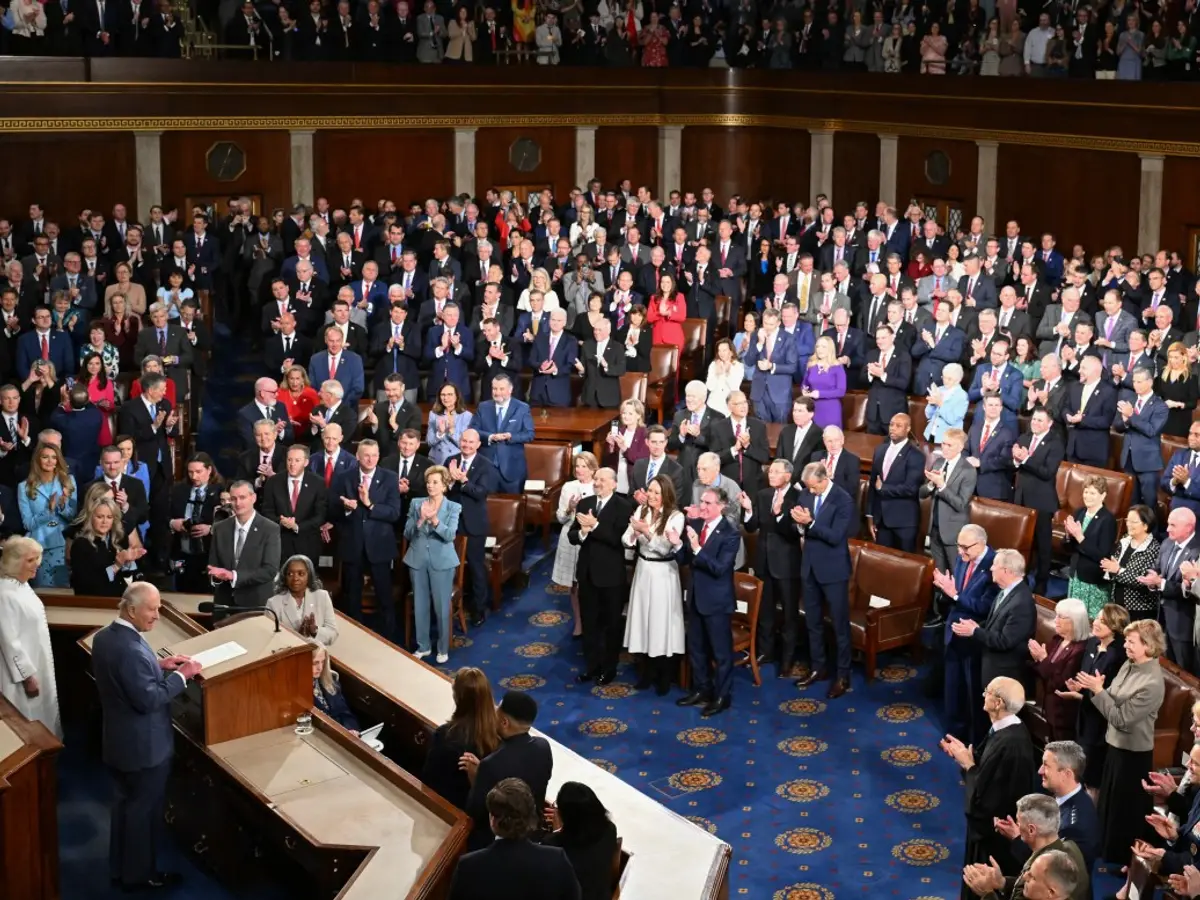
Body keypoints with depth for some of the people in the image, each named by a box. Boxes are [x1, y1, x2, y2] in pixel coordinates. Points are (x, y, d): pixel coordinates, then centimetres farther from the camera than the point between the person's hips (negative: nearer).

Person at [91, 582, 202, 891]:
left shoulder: (104, 636, 0)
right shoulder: (131, 649, -31)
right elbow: (149, 699, -29)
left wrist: (158, 666, 4)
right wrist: (181, 676, -20)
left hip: (118, 740, 9)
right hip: (143, 745, -9)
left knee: (126, 802, 24)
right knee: (144, 808, 9)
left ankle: (120, 867, 37)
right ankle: (139, 874, 23)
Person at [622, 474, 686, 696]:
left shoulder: (676, 516, -13)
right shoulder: (641, 510, 2)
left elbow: (665, 548, -21)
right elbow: (626, 540, -3)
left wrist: (647, 531, -32)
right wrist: (633, 535, -24)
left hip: (663, 574, -5)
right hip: (643, 570, 5)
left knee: (662, 621, 1)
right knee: (644, 619, 12)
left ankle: (664, 677, 15)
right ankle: (648, 671, 26)